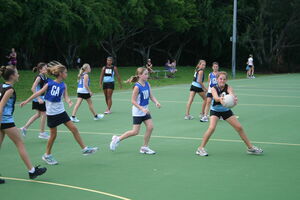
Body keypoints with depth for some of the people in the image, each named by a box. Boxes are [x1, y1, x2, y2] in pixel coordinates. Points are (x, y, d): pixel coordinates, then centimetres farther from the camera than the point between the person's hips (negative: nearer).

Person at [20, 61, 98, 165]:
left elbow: (66, 96, -5)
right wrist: (26, 101, -4)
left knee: (74, 129, 2)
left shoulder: (63, 85, 2)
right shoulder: (50, 83, -11)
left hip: (61, 111, 5)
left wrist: (69, 101, -28)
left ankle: (84, 149, 12)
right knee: (53, 134, 1)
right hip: (52, 113, -5)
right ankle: (47, 155, 18)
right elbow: (39, 92, -5)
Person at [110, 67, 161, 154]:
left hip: (145, 110, 7)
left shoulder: (147, 84, 1)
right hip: (138, 111, -7)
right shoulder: (137, 87, -20)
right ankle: (117, 139, 15)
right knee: (135, 132, -3)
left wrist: (156, 102, -14)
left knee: (150, 127, -2)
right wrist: (142, 109, -26)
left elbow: (151, 96, 6)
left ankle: (145, 147, 11)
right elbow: (133, 101, -19)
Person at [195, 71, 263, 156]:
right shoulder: (214, 89, -22)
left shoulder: (228, 88, -18)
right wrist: (220, 99, -68)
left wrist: (234, 98, -66)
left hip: (226, 110, 3)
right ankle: (201, 148, -12)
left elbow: (232, 93, -42)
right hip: (215, 110, -3)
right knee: (212, 128, -25)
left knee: (239, 127, 1)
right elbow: (216, 97, -43)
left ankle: (250, 147, 16)